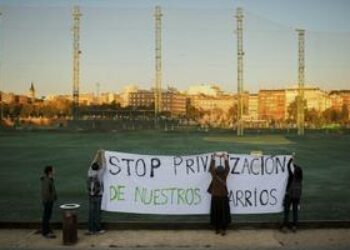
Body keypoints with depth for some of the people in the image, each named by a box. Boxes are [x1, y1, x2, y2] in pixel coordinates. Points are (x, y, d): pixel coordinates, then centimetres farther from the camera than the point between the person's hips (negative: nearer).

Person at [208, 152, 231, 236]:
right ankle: (223, 230, 5)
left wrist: (214, 157, 5)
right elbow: (227, 167, -2)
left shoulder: (214, 175, -14)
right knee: (224, 214, 6)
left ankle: (217, 229, 13)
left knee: (215, 214, 9)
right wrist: (225, 157, 6)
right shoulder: (224, 175, -14)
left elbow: (211, 167, -3)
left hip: (215, 197, 1)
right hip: (223, 197, -1)